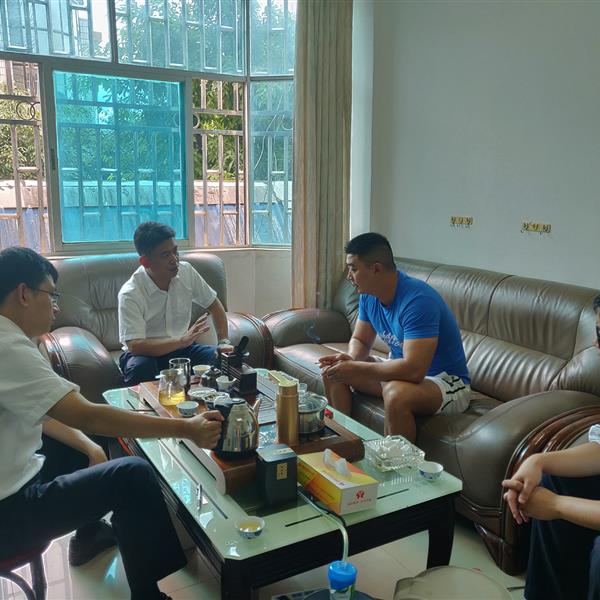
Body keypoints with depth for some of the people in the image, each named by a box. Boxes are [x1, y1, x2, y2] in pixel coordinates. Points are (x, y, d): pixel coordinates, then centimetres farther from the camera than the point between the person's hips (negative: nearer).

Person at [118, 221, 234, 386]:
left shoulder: (186, 271, -6)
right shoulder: (130, 294, -21)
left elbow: (214, 305, 6)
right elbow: (135, 346, -30)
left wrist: (224, 342, -7)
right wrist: (182, 341, -37)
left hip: (181, 347, 4)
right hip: (146, 353, -4)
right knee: (141, 367, -38)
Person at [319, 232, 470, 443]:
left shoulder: (417, 300, -30)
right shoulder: (369, 296, -3)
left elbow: (413, 370, -36)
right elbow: (360, 340, 8)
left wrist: (355, 368, -29)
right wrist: (350, 359, -16)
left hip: (447, 381, -8)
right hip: (403, 370, 8)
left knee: (396, 393, -39)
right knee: (332, 370, 1)